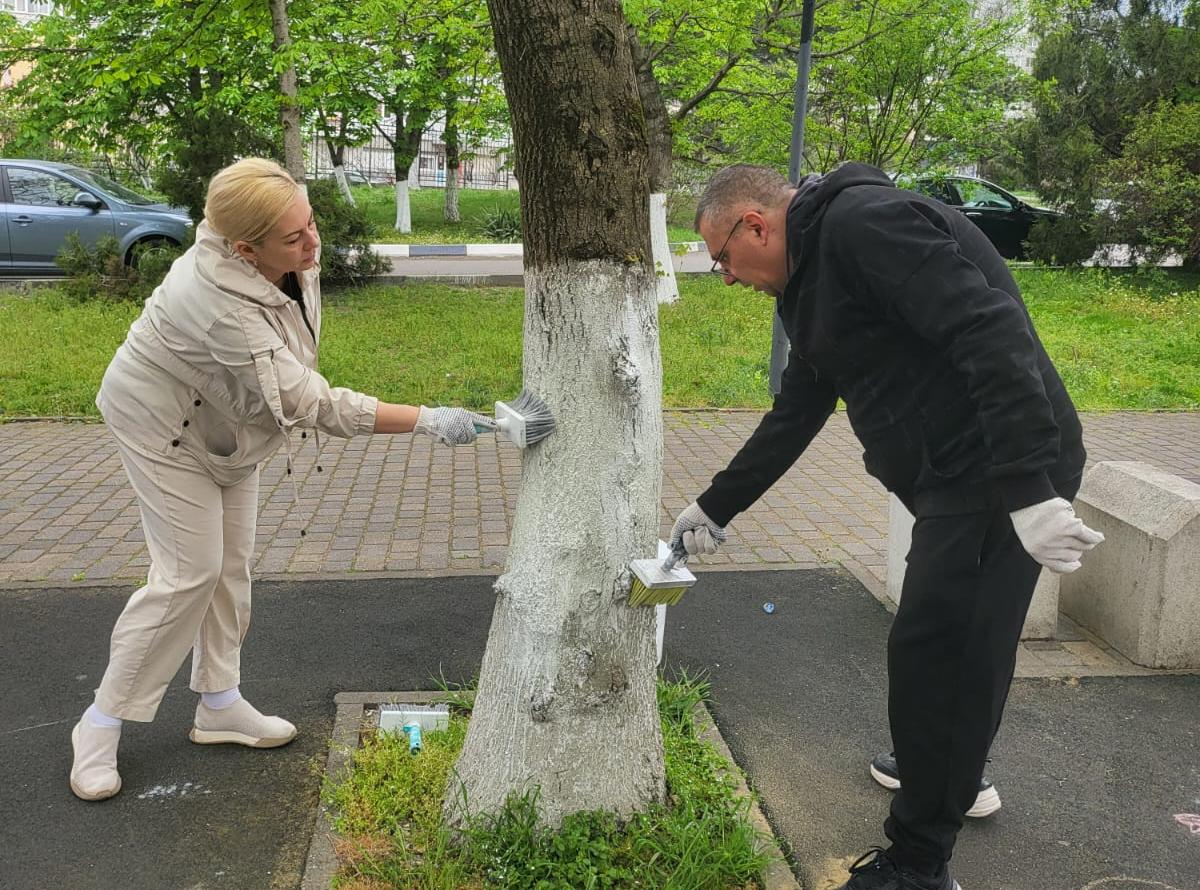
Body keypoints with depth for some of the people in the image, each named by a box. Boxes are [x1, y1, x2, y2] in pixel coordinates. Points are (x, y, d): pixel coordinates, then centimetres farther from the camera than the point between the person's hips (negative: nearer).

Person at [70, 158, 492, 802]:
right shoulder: (219, 304, -42)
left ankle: (219, 704, 25)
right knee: (190, 571, -7)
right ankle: (102, 723, 10)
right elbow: (311, 404, -43)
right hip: (165, 425, -8)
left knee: (232, 563, 11)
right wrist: (428, 421, -45)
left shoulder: (294, 257, -19)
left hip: (229, 422, 8)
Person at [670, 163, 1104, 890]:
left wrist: (1030, 489, -30)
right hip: (960, 475, 10)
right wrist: (718, 505, 25)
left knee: (934, 651, -4)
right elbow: (795, 416, 23)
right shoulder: (815, 273, 16)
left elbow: (990, 334, -26)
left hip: (1007, 473, -10)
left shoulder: (865, 223, -16)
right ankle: (954, 773, 48)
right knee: (956, 643, 24)